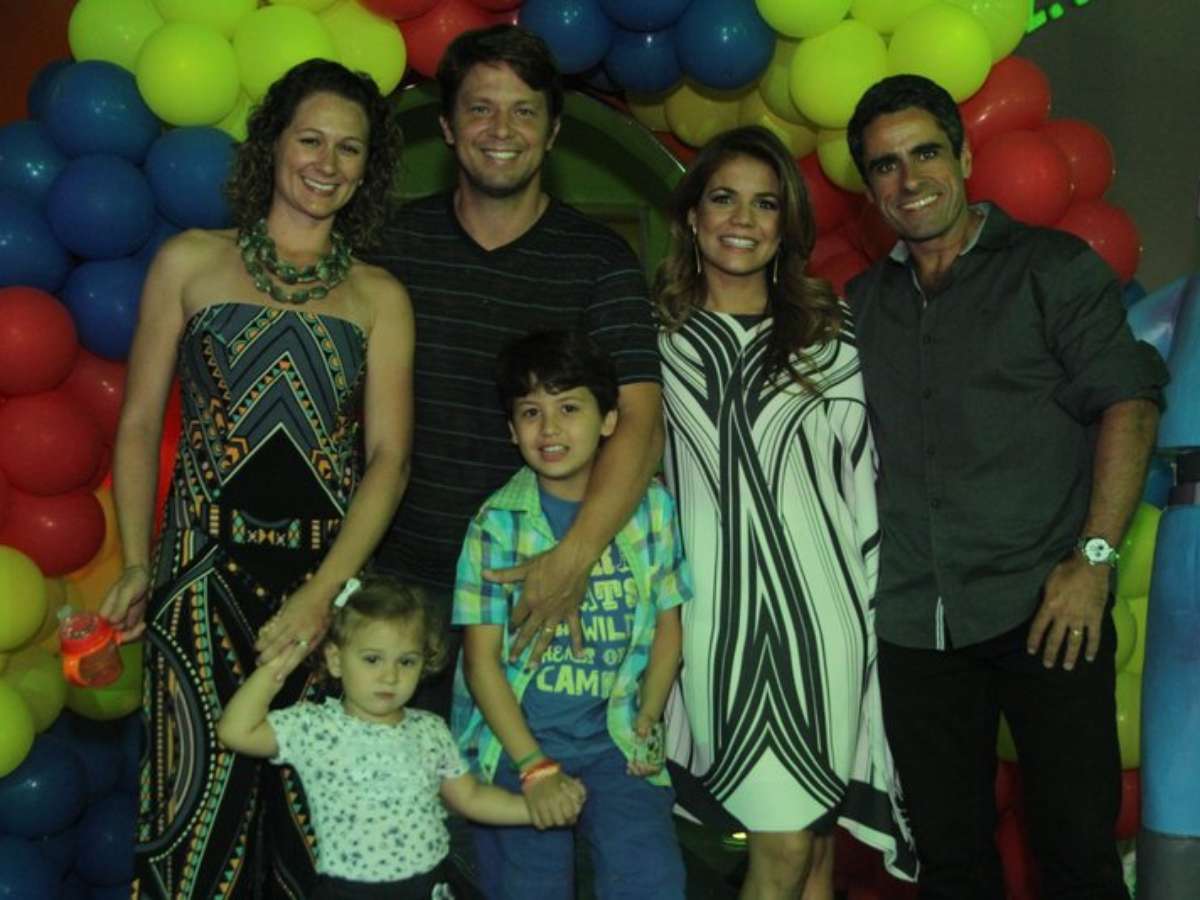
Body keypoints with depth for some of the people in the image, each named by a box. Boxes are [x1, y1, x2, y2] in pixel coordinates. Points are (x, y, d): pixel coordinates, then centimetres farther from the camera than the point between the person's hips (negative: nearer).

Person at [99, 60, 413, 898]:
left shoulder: (379, 297, 6)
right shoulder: (191, 262, 6)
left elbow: (389, 457, -1)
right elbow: (140, 421, 7)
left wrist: (321, 593, -13)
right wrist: (136, 564, -4)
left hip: (330, 572, 1)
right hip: (207, 573, -1)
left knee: (317, 808, 6)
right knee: (205, 792, 0)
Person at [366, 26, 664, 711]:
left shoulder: (599, 260, -3)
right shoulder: (394, 241, 4)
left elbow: (641, 424, -13)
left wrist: (575, 557, -27)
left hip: (540, 595, -2)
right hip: (401, 584, 2)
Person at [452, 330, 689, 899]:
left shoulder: (651, 508, 2)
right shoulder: (498, 523, -5)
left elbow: (667, 624, 10)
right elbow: (481, 658, -7)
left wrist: (647, 721, -2)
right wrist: (535, 767, -14)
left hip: (614, 736, 1)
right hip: (518, 736, -1)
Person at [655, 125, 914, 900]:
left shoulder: (830, 333, 10)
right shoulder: (654, 333, 8)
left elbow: (864, 474, 10)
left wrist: (874, 604, 4)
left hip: (821, 604, 1)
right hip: (718, 609, -1)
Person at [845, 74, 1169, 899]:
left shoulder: (1052, 266, 3)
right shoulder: (863, 303, 16)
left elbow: (1127, 399, -5)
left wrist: (1095, 556, -15)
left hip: (1046, 610, -4)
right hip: (914, 625, 4)